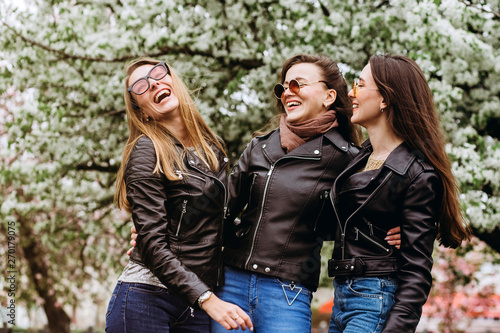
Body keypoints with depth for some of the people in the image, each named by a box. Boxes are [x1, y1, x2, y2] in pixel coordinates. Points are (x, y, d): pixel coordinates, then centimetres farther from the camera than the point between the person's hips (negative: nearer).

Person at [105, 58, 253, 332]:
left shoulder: (212, 148, 11)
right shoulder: (146, 152, -8)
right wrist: (208, 299, -21)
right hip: (145, 299, -5)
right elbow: (151, 243, -15)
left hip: (195, 307, 5)